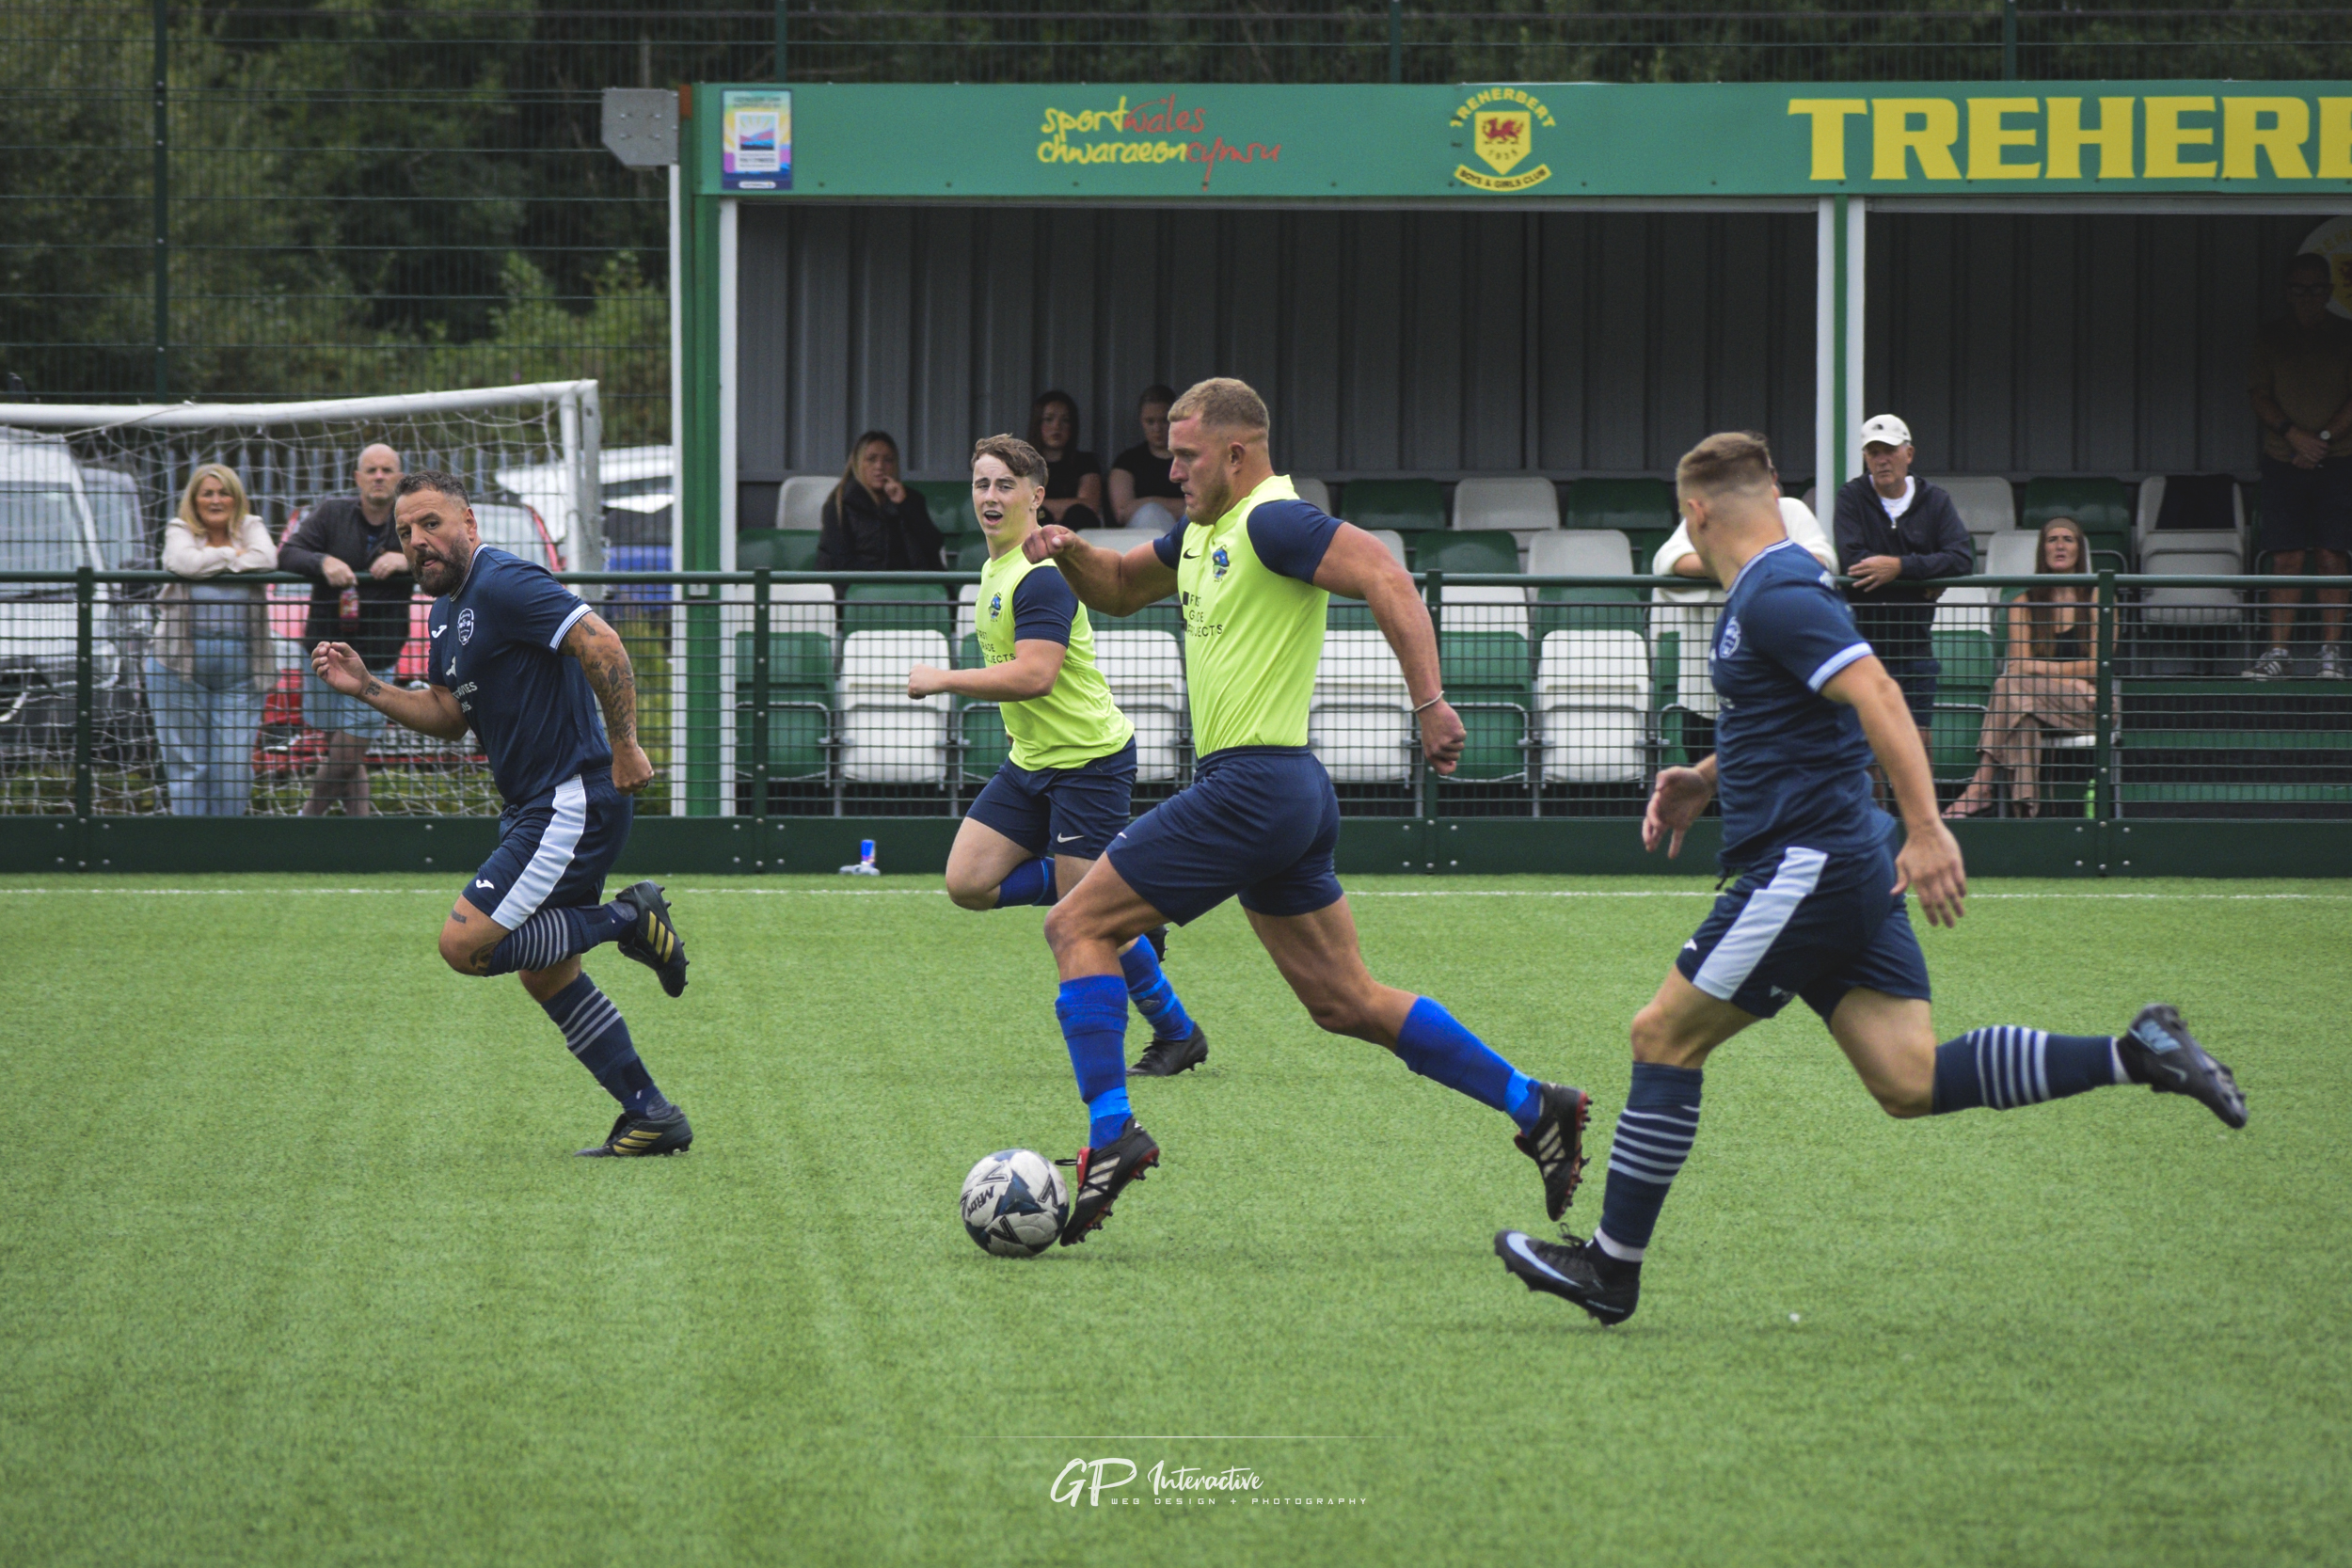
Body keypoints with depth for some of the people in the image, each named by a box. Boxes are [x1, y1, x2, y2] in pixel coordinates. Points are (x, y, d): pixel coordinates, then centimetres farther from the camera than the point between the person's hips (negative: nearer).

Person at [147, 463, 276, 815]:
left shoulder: (250, 528, 11)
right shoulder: (180, 531, 7)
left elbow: (266, 559, -10)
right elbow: (184, 563, -15)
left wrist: (211, 564, -8)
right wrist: (233, 555, -4)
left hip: (238, 669, 1)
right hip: (181, 664, -1)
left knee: (234, 767, -3)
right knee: (187, 765, -1)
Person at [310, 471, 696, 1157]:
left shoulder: (503, 585, -16)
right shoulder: (447, 611, 15)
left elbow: (602, 645, -24)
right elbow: (449, 716, 20)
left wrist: (623, 746, -25)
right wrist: (366, 687, 8)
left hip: (572, 804, -10)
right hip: (536, 809, 10)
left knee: (466, 945, -14)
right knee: (545, 974, 14)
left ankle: (629, 920, -4)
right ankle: (650, 1116, 19)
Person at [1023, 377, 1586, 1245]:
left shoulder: (1273, 522, -14)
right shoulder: (1204, 530, 16)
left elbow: (1384, 578, -25)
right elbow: (1119, 589, 29)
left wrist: (1429, 701, -34)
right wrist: (1071, 553, 7)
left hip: (1253, 785, -10)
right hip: (1287, 797, 10)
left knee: (1078, 925, -7)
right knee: (1346, 1002, 12)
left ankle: (1111, 1132, -13)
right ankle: (1534, 1107, 12)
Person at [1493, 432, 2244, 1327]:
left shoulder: (1775, 596, -14)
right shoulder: (1768, 590, 18)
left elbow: (1876, 697, -25)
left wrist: (1926, 830, -31)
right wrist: (1708, 782, 21)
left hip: (1804, 866, -10)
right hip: (1850, 866, 10)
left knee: (1665, 1037, -1)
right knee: (1910, 1081, 3)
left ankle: (1611, 1269, 5)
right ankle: (2137, 1055, -1)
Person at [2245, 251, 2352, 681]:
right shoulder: (2270, 336, 9)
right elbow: (2259, 395, 4)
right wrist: (2294, 434, -12)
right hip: (2283, 461, 1)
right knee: (2286, 559, -3)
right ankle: (2278, 652, -2)